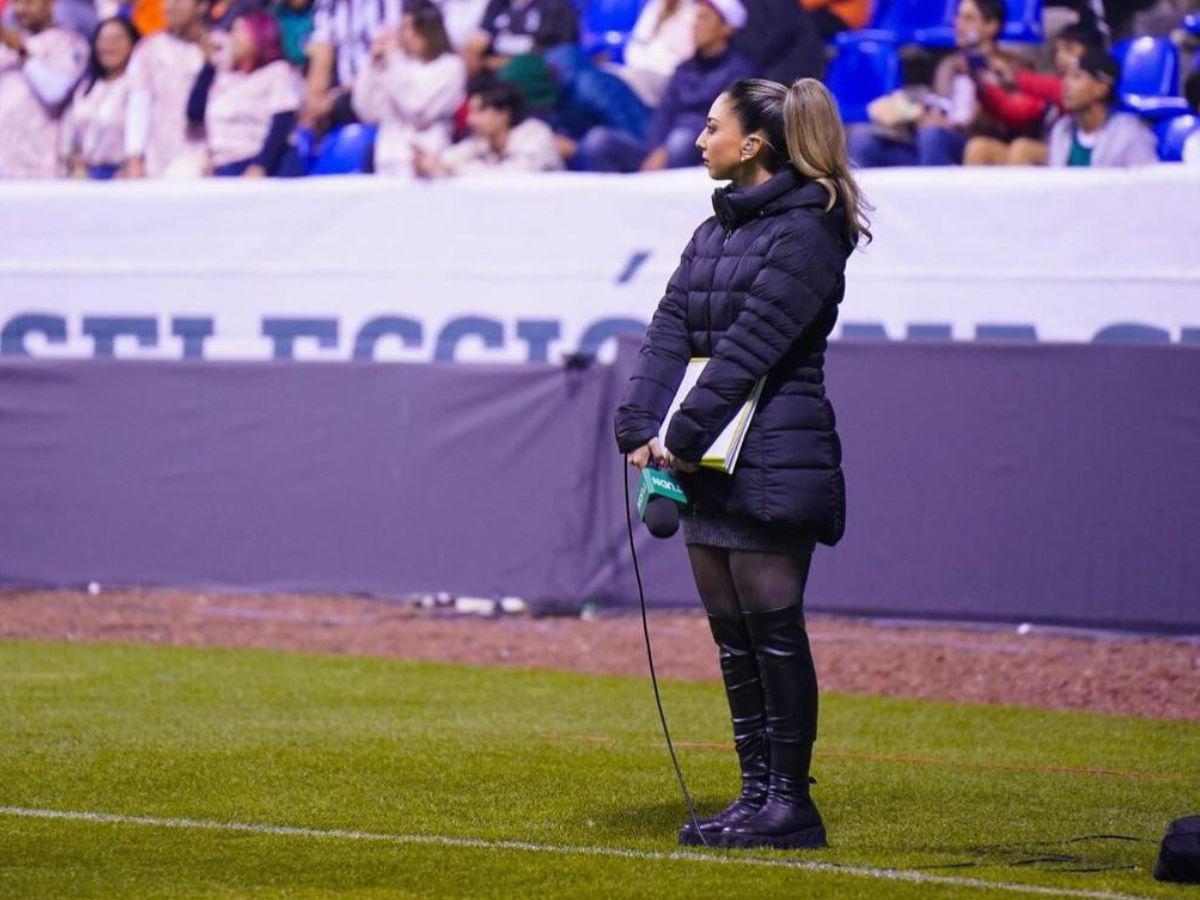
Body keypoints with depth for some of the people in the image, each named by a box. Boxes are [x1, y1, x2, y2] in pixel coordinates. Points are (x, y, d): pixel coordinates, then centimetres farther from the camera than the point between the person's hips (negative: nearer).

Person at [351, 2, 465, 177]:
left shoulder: (450, 66, 2)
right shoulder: (398, 65, 15)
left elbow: (417, 109, -11)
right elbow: (368, 112, 11)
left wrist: (394, 61, -6)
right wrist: (374, 65, 5)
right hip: (389, 161, 4)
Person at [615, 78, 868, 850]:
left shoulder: (805, 231, -9)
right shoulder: (716, 232, 17)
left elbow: (750, 345, -16)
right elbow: (671, 330, 9)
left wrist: (685, 435, -18)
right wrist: (642, 430, -3)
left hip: (774, 460, -8)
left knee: (772, 625, -6)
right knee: (731, 630, 9)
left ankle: (791, 800, -1)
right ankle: (757, 792, 14)